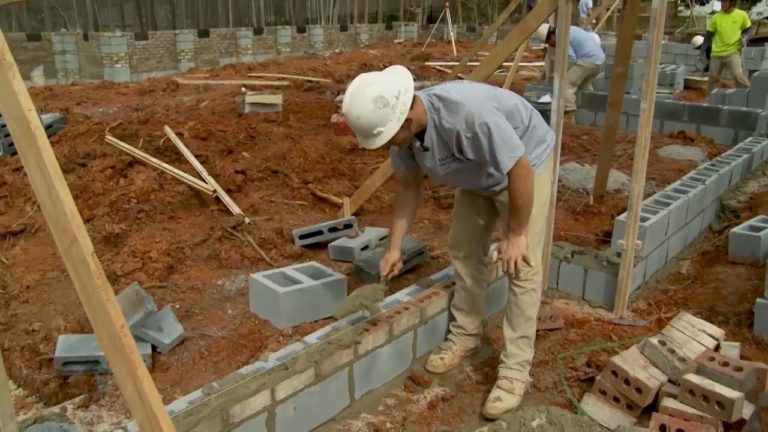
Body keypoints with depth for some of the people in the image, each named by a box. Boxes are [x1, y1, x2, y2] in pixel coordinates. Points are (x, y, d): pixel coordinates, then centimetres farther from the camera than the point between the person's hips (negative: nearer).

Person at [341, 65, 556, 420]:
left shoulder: (470, 114, -42)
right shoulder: (401, 128, -18)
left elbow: (520, 171, -34)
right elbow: (407, 185, -3)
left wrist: (515, 234, -23)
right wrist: (395, 246, -1)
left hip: (527, 164, -7)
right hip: (480, 175, 7)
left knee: (522, 268, -9)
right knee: (463, 250, 11)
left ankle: (515, 369, -2)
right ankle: (465, 335, 28)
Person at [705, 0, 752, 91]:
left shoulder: (742, 15, -3)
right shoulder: (716, 17, -2)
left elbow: (748, 28, 13)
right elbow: (709, 35, 6)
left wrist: (745, 37, -8)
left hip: (733, 52, -2)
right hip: (716, 53, 2)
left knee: (738, 75, -19)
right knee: (713, 77, 8)